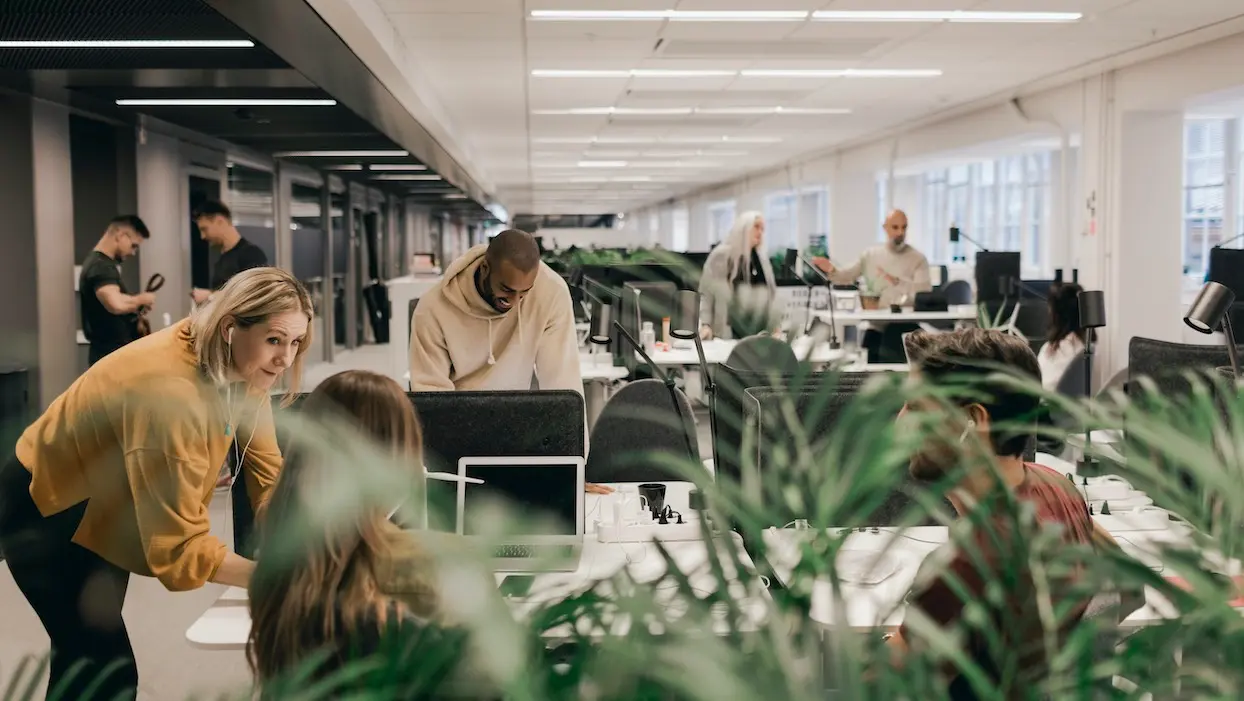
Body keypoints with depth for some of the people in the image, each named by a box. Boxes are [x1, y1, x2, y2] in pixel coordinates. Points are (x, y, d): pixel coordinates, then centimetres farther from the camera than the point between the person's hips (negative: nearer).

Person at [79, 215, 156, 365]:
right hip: (112, 353, -10)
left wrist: (136, 304, 13)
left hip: (114, 351, 10)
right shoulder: (101, 266, -17)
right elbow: (116, 305, -35)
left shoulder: (99, 263, 15)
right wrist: (140, 299, -16)